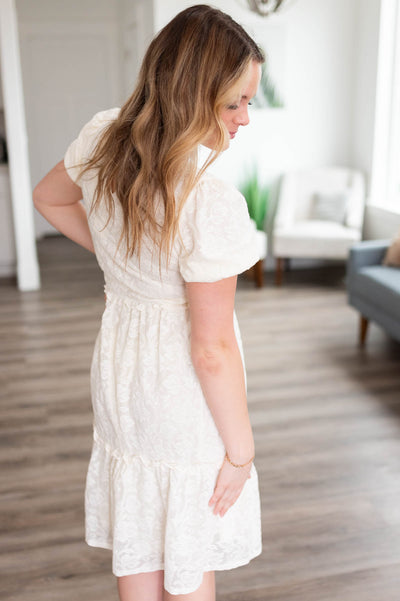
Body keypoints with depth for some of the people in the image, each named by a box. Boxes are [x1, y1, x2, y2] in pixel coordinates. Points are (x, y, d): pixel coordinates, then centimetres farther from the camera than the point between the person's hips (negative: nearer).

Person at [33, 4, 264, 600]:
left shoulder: (102, 138, -9)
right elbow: (212, 350, -26)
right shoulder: (211, 200, -32)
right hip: (185, 395, -6)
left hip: (119, 368, 7)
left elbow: (48, 197, 12)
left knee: (135, 534, 26)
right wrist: (240, 449, -12)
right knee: (191, 551, 19)